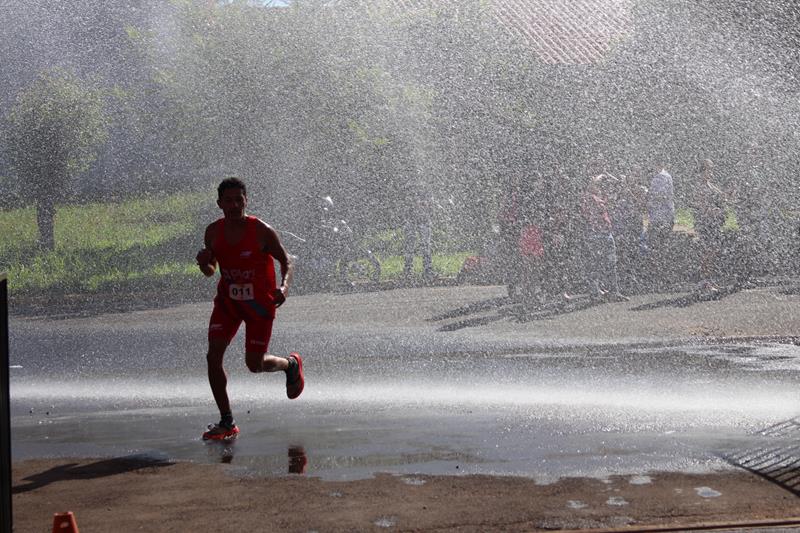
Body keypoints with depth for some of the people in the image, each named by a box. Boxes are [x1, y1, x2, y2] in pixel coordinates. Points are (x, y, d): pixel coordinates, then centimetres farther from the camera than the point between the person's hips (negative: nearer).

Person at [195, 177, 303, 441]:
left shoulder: (261, 231, -16)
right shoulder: (213, 232, -5)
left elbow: (285, 261, -7)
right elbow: (210, 271, 8)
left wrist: (284, 286, -27)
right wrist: (203, 262, -16)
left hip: (260, 304, -4)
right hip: (227, 300, 4)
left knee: (255, 364, -1)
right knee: (213, 356, -12)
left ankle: (291, 364, 35)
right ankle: (227, 422, -1)